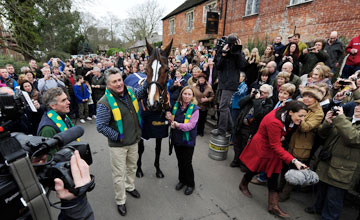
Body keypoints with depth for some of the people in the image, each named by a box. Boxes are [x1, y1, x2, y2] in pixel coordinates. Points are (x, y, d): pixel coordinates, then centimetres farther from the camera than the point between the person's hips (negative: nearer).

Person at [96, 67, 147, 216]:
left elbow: (143, 91, 17)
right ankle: (120, 201, 34)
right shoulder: (105, 102, -22)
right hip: (118, 145, -5)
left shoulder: (131, 91, -4)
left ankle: (129, 186, 54)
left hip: (134, 141, 6)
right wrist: (117, 137, -17)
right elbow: (101, 126, -19)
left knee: (132, 167, 26)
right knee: (119, 174, 10)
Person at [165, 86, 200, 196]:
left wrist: (178, 125, -35)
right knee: (180, 161, 19)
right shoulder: (176, 105, 3)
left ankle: (190, 184, 28)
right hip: (177, 138, 5)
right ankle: (182, 180, 41)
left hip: (188, 141, -5)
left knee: (187, 163, 5)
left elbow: (191, 125, -22)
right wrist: (170, 118, -11)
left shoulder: (194, 109, -13)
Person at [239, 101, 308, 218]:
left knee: (274, 175, 6)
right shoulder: (274, 121, -37)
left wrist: (281, 136, 3)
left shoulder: (285, 114, -14)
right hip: (261, 146, -7)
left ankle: (273, 206, 16)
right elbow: (276, 146, -32)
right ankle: (243, 185, 45)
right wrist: (293, 160, -36)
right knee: (254, 169, 14)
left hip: (274, 146, 7)